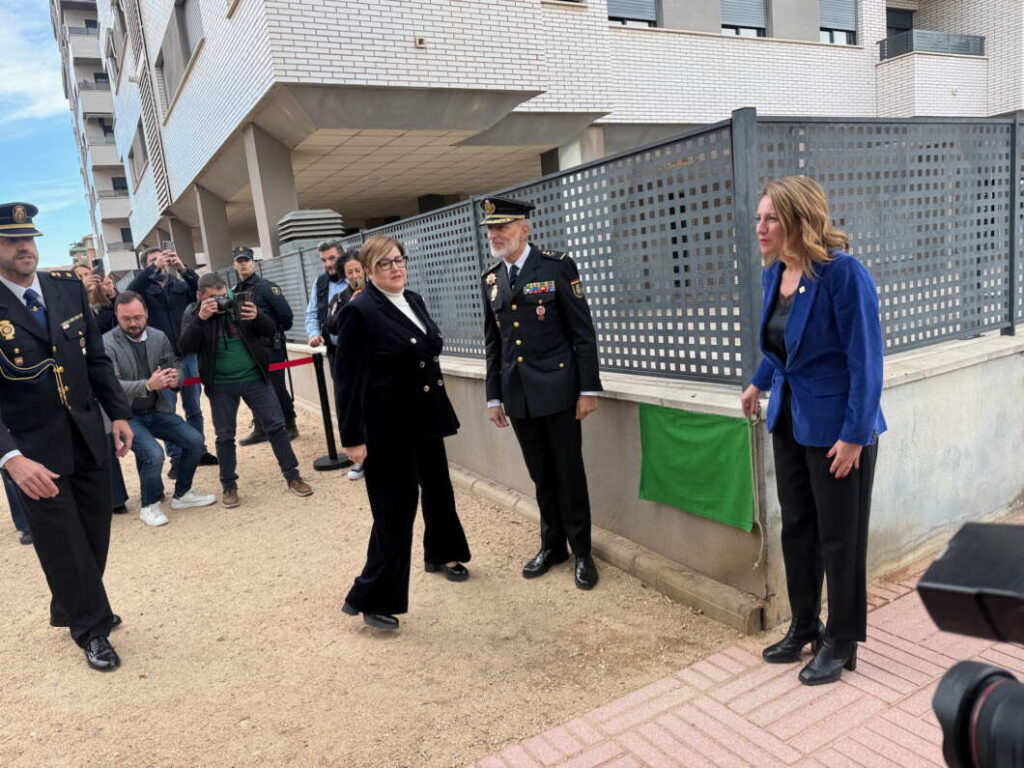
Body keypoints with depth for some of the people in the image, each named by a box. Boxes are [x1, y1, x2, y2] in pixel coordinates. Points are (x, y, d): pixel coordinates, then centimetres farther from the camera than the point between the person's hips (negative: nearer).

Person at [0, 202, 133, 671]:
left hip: (87, 437, 4)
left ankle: (69, 609, 41)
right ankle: (91, 628, 28)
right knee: (64, 544, 8)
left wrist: (118, 413, 6)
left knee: (95, 533, 16)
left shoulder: (68, 288, 0)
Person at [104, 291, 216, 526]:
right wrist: (147, 385, -37)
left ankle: (181, 494, 17)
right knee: (153, 454, -25)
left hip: (156, 409, 5)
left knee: (195, 441, -5)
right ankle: (149, 505, 4)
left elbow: (175, 365, 7)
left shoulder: (159, 337, 1)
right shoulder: (107, 344, -14)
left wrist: (175, 378, -19)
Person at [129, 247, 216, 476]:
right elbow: (130, 292, -19)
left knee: (194, 408, 11)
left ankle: (199, 451, 23)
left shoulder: (181, 284, 8)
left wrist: (183, 268, -19)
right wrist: (153, 268, -21)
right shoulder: (145, 288, 3)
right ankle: (176, 458, 10)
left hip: (188, 355, 2)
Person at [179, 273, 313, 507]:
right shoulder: (193, 314, -3)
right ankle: (229, 486, 22)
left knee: (276, 425, 2)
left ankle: (292, 476, 13)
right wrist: (201, 318, -27)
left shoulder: (240, 304, 0)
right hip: (220, 385, -1)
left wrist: (257, 316, -22)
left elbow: (270, 329, 0)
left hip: (254, 378, 1)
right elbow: (186, 347, -16)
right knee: (225, 436, 7)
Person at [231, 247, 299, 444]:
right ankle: (260, 429, 21)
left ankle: (289, 426, 12)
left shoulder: (267, 287, -7)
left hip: (270, 347, -6)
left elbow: (285, 313, -12)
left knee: (277, 387, -1)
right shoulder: (234, 292, 11)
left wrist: (277, 331, -1)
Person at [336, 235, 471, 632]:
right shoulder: (359, 312, -15)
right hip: (388, 427, -8)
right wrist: (353, 437, -18)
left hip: (426, 419, 8)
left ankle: (441, 554, 47)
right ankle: (371, 597, 12)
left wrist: (440, 409, 18)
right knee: (395, 508, -2)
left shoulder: (414, 301, 7)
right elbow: (348, 379, -17)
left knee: (438, 488, 22)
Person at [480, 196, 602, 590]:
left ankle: (582, 552, 20)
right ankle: (552, 545, 30)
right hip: (518, 395, 4)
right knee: (541, 475, 14)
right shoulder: (491, 279, 8)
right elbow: (492, 343, 12)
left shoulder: (557, 266, -6)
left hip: (557, 390, -4)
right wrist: (494, 396, 11)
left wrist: (589, 389, -10)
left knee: (569, 473, 4)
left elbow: (583, 331, -7)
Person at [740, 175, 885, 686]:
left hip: (836, 426, -7)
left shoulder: (842, 272, -19)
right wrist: (758, 383, 29)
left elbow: (865, 358, -19)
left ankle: (841, 643, 25)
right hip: (789, 421, 7)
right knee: (796, 529, 15)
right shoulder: (774, 273, 3)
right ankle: (805, 626, 33)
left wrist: (853, 435, -20)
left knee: (839, 539, 7)